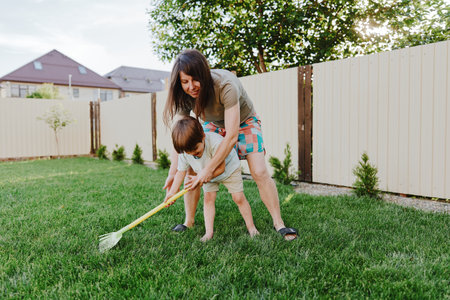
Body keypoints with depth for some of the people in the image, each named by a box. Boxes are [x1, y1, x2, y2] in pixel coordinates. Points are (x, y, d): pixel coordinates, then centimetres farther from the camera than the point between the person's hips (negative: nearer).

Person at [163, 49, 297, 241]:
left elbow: (231, 136, -39)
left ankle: (278, 223, -1)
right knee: (191, 170, -7)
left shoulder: (226, 86, -40)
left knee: (260, 173, -17)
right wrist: (173, 173, -21)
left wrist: (209, 169, -35)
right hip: (213, 125, 4)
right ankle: (189, 222, 10)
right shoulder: (184, 96, -23)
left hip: (243, 121, -4)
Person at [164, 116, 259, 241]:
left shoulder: (215, 142, -42)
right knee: (208, 198, -6)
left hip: (229, 168, -4)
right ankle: (209, 231, 1)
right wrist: (172, 191, -16)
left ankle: (251, 227, 12)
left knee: (239, 198, -3)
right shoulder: (184, 153, -25)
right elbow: (181, 171, -11)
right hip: (208, 175, 4)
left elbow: (220, 168, -33)